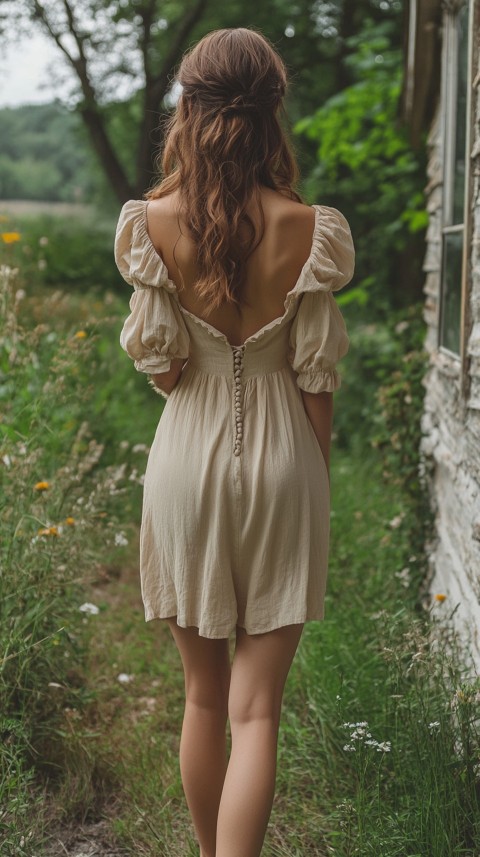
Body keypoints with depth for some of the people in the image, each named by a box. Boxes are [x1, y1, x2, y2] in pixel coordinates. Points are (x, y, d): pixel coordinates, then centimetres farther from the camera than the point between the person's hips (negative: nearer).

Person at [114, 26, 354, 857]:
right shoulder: (307, 229, -9)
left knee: (203, 694, 18)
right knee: (256, 706, 4)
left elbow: (162, 368, -5)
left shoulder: (154, 222, -8)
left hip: (189, 460, 1)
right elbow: (315, 375, -5)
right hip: (281, 462, -1)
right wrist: (317, 484, 7)